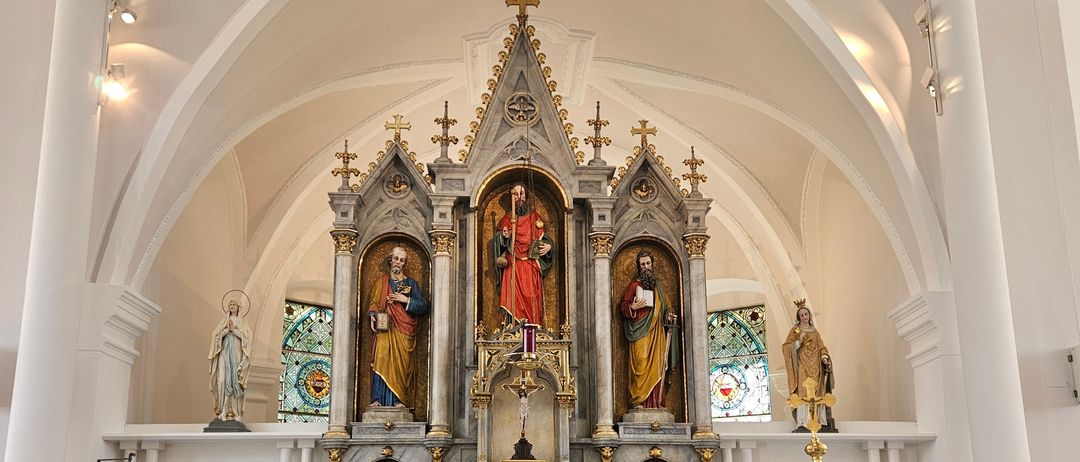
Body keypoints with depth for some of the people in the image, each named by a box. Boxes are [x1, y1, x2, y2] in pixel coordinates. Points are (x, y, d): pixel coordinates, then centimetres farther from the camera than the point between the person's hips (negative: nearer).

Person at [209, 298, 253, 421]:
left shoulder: (242, 321, 13)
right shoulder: (224, 321, 18)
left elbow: (247, 337, -1)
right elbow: (216, 335, 5)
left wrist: (234, 329, -8)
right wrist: (227, 329, -7)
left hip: (237, 352, -1)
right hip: (225, 352, 2)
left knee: (235, 379, -11)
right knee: (223, 378, -11)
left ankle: (235, 411, -15)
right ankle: (223, 410, -14)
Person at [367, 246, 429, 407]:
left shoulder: (411, 283, 11)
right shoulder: (381, 283, 16)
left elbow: (424, 306, 5)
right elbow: (374, 303, 9)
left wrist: (406, 300, -7)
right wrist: (372, 317, -10)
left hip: (403, 330, 0)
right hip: (384, 328, 1)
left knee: (400, 363, -8)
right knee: (381, 360, -13)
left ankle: (398, 400, -6)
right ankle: (377, 399, -14)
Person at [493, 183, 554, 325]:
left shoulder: (534, 217, 13)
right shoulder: (507, 219, 10)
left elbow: (542, 238, 15)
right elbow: (498, 242, 5)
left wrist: (548, 245, -5)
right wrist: (504, 237, -17)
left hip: (532, 266, 1)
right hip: (513, 265, -1)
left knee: (532, 296, -6)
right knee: (514, 296, -10)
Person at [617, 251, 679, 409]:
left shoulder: (657, 286, 19)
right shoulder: (634, 285, 6)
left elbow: (666, 305, 25)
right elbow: (622, 306, 3)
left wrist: (670, 314, 5)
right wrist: (632, 307, -17)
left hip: (657, 332, 4)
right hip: (640, 332, -4)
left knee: (657, 366, -1)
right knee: (641, 365, -12)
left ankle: (656, 402, 1)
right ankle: (638, 401, -11)